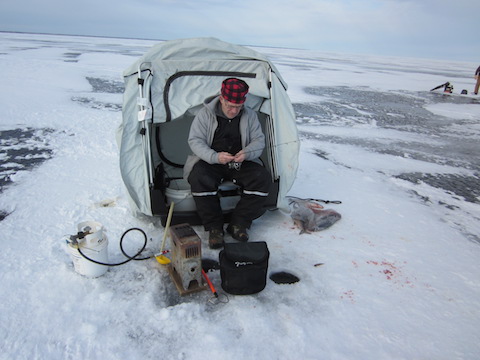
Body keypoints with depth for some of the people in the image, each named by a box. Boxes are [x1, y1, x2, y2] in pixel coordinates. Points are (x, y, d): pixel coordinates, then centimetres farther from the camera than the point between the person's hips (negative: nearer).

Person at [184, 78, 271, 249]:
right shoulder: (205, 114, -6)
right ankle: (214, 227, -18)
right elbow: (195, 140, -9)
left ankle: (238, 224, -12)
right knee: (199, 178, -34)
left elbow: (259, 140, 3)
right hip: (210, 162, -2)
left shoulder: (250, 115, 1)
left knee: (262, 177, -23)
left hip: (240, 164, 2)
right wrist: (215, 157, -27)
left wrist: (247, 153, -22)